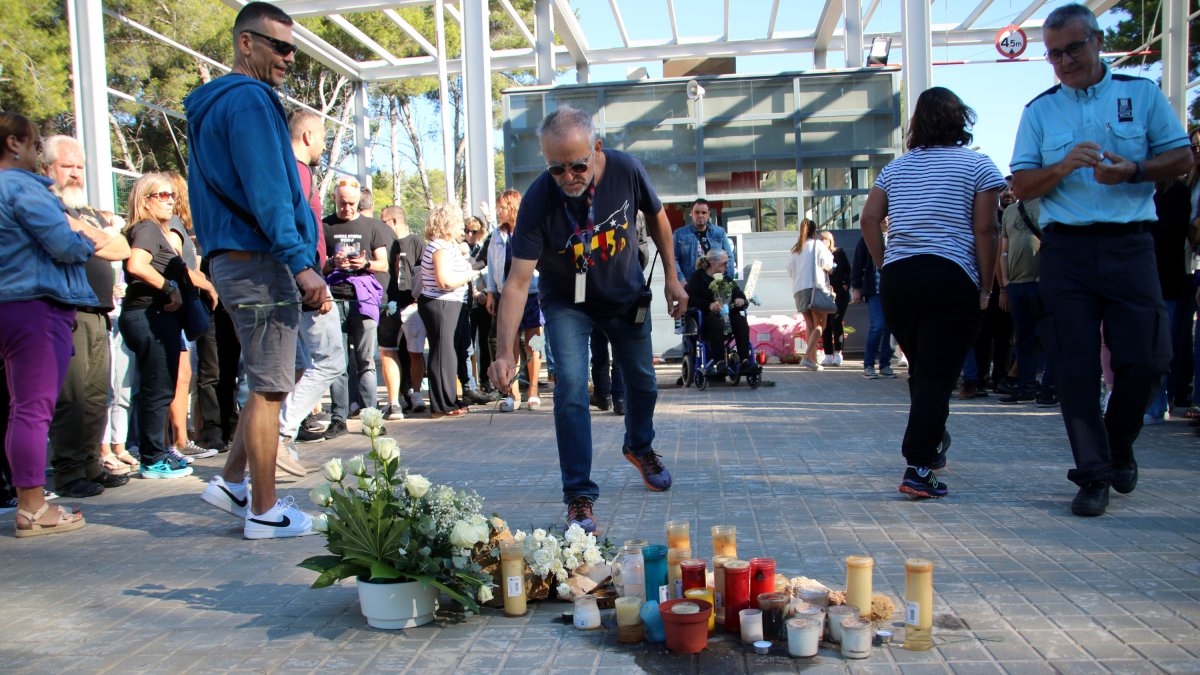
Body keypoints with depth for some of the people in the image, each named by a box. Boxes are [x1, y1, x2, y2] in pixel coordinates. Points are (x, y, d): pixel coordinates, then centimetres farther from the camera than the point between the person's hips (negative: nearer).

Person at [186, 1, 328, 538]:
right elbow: (267, 194, -20)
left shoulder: (213, 106, 21)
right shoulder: (249, 100, -11)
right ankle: (265, 512, 5)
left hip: (233, 261, 10)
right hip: (259, 261, -10)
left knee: (271, 380, 18)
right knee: (269, 387, -4)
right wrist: (302, 265, -22)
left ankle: (232, 481, 23)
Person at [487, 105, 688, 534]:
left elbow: (656, 217, -3)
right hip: (567, 301, -3)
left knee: (642, 381, 16)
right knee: (571, 387, -19)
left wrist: (671, 277, -2)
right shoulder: (538, 200, -32)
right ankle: (579, 496, -6)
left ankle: (639, 447, 48)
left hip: (627, 294, 3)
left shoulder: (626, 170, -25)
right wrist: (505, 351, -45)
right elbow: (518, 280, -36)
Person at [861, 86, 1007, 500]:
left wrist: (886, 267, 12)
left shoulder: (895, 168, 15)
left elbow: (869, 220, 7)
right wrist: (986, 287, 1)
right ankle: (918, 468, -12)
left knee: (921, 369, 19)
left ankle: (932, 446, 34)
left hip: (897, 279, 5)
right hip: (951, 279, -4)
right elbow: (984, 230, -4)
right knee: (937, 375, -5)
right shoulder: (977, 165, 3)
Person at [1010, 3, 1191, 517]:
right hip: (1065, 248, 0)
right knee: (1076, 367, -2)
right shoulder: (1038, 112, 11)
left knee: (1146, 359, -3)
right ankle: (1093, 475, 6)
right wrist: (1063, 167, -13)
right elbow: (1021, 186, 5)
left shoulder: (1142, 94, 11)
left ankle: (1119, 446, 23)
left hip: (1129, 243, 0)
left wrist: (1133, 171, -10)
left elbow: (1181, 157, 8)